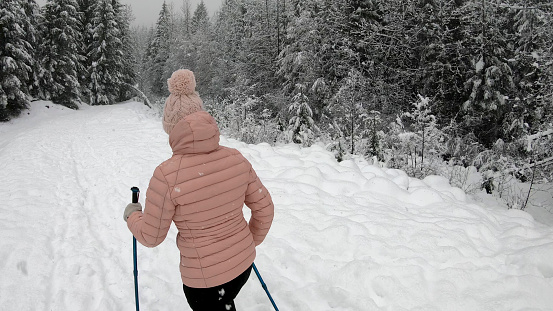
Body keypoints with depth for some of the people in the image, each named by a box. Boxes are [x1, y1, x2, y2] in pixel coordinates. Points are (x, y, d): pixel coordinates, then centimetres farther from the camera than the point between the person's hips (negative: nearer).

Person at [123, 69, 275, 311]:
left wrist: (132, 216, 11)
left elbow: (151, 236, -11)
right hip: (243, 261, 5)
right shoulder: (236, 159, -10)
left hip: (203, 276, -4)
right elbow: (264, 208, 0)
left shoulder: (167, 175, -23)